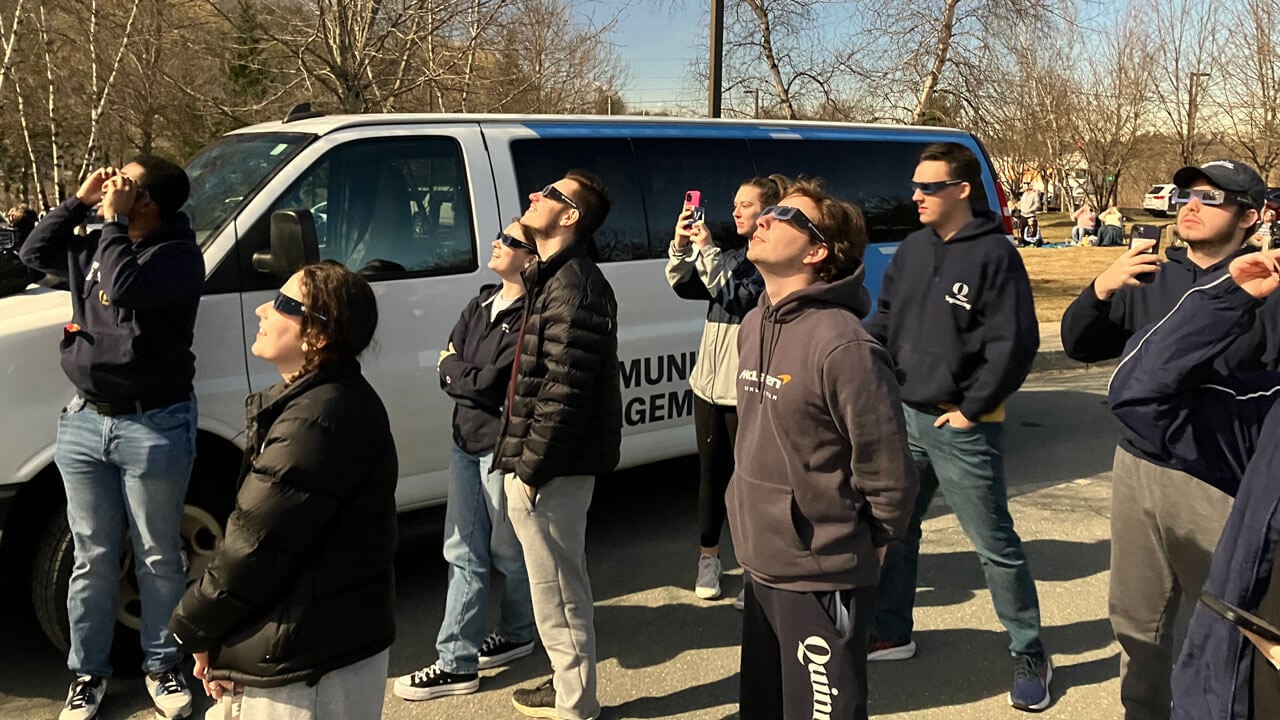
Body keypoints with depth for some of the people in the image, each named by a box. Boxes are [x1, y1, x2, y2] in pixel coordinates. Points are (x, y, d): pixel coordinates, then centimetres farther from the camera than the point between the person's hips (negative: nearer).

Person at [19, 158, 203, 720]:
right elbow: (34, 253, 18)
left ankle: (161, 667, 26)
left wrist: (115, 220, -19)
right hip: (84, 423, 6)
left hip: (153, 427, -6)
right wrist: (80, 201, 6)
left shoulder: (178, 255, -14)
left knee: (158, 560, 8)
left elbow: (125, 286, -29)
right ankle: (88, 673, 26)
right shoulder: (95, 247, 9)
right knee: (93, 559, 13)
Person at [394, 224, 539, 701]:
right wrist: (470, 375, -12)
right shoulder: (482, 303, 11)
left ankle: (517, 633, 33)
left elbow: (492, 383, -21)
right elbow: (448, 364, 6)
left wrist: (453, 370, -5)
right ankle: (458, 662, 17)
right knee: (463, 553, 10)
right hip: (467, 440, 8)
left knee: (507, 550, 10)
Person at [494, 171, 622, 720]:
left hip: (552, 469, -11)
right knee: (560, 586, 21)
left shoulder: (572, 287, -19)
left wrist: (530, 469, -18)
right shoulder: (554, 279, 15)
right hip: (548, 464, 11)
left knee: (557, 592, 1)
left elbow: (565, 392, -24)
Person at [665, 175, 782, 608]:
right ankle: (709, 559, 30)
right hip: (710, 381, 7)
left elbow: (741, 297, -22)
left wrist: (708, 250, -21)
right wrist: (681, 246, -3)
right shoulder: (731, 255, 15)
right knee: (711, 472, 15)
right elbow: (685, 287, 11)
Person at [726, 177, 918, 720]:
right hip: (760, 567, 9)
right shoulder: (754, 327, 6)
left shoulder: (841, 344, -22)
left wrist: (867, 543, -4)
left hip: (821, 579, -8)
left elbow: (887, 470, -17)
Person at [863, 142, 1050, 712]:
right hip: (904, 417, 7)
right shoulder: (912, 249, 9)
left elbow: (1015, 343, -15)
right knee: (894, 530, 16)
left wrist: (971, 408, -14)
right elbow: (884, 322, 14)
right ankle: (890, 632, 32)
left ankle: (1029, 655, 16)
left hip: (961, 428, -7)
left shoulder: (995, 255, -12)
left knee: (995, 545, 1)